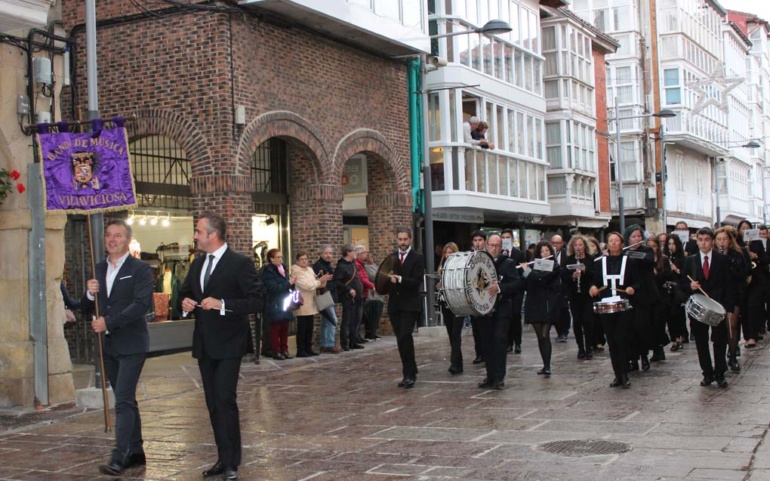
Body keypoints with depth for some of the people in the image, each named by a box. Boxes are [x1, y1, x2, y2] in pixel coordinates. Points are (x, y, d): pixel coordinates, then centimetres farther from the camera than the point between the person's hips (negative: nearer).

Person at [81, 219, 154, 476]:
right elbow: (85, 308, 13)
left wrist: (109, 322, -21)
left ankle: (118, 458, -14)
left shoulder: (140, 269, -7)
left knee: (123, 401, -12)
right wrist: (90, 293, -9)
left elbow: (142, 304, -18)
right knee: (126, 400, 14)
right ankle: (136, 452, 23)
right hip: (109, 346, 7)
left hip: (132, 344, -7)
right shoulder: (99, 269, 12)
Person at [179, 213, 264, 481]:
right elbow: (185, 292, 23)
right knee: (213, 404, 11)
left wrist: (222, 304, -25)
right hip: (204, 344, 7)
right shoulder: (198, 264, 11)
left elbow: (258, 300, -16)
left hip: (228, 344, -7)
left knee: (225, 400, -12)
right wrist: (186, 303, -1)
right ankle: (224, 458, 20)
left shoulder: (240, 264, -11)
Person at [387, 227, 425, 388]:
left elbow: (417, 282, -11)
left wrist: (399, 279, -24)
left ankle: (409, 374, -12)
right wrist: (389, 280, -7)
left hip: (410, 305, -5)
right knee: (401, 339, 7)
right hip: (394, 304, 5)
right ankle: (409, 373, 17)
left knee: (405, 336, -18)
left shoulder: (418, 258, -3)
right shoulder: (391, 258, 13)